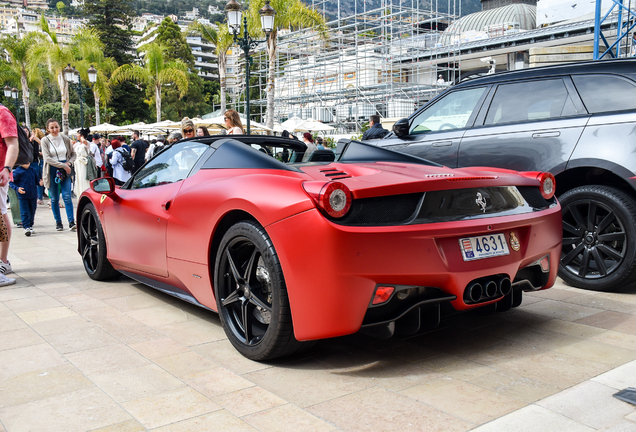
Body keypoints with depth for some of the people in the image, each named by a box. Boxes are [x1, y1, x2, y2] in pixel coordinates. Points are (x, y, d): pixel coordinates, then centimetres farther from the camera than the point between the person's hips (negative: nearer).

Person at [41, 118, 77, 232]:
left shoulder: (65, 139, 5)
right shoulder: (45, 140, -2)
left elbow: (73, 154, 14)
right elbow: (47, 158, -10)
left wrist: (69, 163, -6)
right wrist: (62, 165, -15)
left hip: (65, 171, 1)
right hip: (52, 171, -1)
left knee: (67, 196, -8)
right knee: (54, 199, 5)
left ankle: (71, 222, -9)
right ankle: (58, 222, 13)